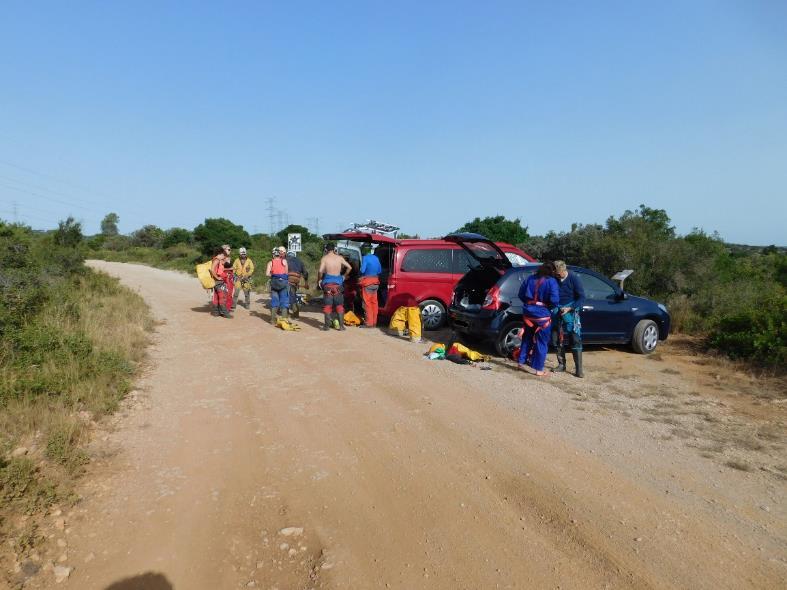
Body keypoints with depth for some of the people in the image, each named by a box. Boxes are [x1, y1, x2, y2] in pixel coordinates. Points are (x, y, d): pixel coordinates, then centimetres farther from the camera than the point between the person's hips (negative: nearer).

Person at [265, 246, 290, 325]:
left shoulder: (271, 262, 3)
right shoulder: (284, 261, -1)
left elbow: (267, 274, -7)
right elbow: (286, 272, -1)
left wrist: (273, 275, 11)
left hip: (274, 283, 2)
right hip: (283, 282, -2)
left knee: (274, 302, 10)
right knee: (284, 302, 4)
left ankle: (273, 321, 12)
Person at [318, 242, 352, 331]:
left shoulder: (324, 258, -2)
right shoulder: (339, 258, 5)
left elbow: (320, 271, -13)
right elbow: (349, 267, 3)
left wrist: (319, 280, 2)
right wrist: (344, 276, 16)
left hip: (328, 282, -2)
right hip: (338, 282, 2)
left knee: (327, 305, 4)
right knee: (339, 305, 8)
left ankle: (327, 325, 5)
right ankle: (341, 325, 6)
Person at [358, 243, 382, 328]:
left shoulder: (365, 258, -11)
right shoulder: (376, 258, 11)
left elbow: (362, 270, -18)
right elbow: (380, 271, 13)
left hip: (367, 282, -7)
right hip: (375, 282, 7)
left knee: (367, 303, -3)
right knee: (374, 302, 10)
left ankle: (369, 323, -2)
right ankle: (374, 322, 16)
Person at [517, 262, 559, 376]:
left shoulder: (531, 278, 5)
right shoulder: (551, 281, -11)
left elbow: (521, 294, 8)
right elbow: (554, 300, -18)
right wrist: (548, 305, 1)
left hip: (528, 313, 5)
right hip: (542, 315, -5)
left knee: (527, 339, 21)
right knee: (541, 343, 5)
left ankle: (521, 361, 27)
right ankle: (538, 369, 9)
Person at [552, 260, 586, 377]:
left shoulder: (574, 279, -8)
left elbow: (581, 297, -7)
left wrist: (569, 308, -17)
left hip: (570, 312, -4)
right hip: (556, 312, 4)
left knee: (575, 340, -7)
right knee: (557, 339, 7)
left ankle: (578, 369, -5)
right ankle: (561, 364, 21)